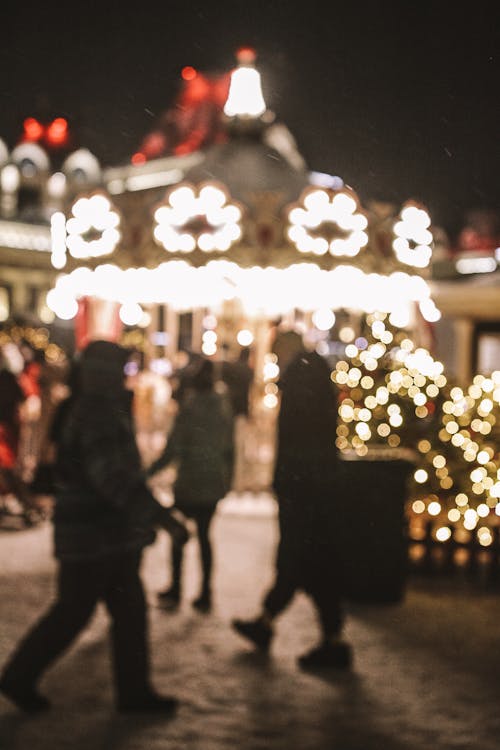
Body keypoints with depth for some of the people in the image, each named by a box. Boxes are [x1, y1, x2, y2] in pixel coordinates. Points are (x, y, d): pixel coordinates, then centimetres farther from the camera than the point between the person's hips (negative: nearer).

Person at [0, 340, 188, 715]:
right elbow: (116, 479, -32)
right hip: (93, 537, -10)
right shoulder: (96, 416, -21)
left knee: (131, 611, 11)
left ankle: (134, 690, 19)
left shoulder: (97, 410, 11)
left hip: (112, 536, 10)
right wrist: (165, 519, -35)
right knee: (72, 613, 3)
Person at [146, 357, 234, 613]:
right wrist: (227, 480, 21)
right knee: (204, 535, 13)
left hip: (189, 481, -5)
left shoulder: (190, 405, -12)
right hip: (215, 483, 5)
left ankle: (175, 590, 12)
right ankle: (205, 594, 14)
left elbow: (173, 447, -16)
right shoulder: (223, 407, 5)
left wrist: (149, 472, -9)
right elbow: (229, 448, 11)